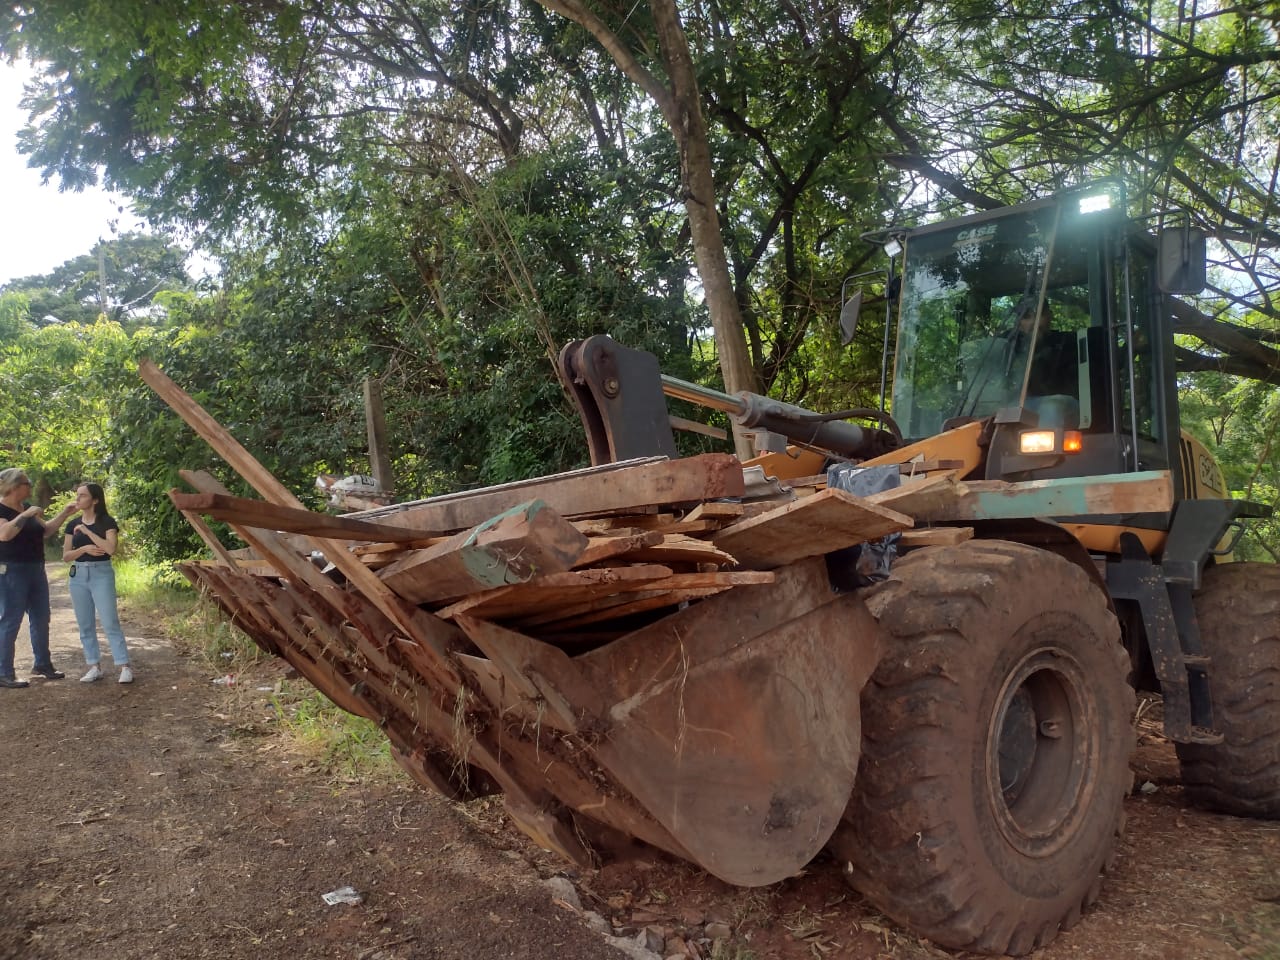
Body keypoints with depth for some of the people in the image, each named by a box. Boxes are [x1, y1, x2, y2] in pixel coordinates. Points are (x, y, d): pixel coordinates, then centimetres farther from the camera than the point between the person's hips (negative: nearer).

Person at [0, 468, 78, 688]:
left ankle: (43, 664, 24)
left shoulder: (27, 507, 12)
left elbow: (46, 530, 20)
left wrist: (64, 514, 11)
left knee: (41, 619, 13)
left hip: (35, 570, 8)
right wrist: (25, 515, -24)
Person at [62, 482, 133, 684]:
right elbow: (66, 555, 5)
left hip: (101, 574, -5)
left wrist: (87, 531, -17)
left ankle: (125, 667, -7)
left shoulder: (107, 522, -5)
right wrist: (84, 548, -13)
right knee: (85, 625, 7)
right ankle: (95, 667, 14)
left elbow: (111, 548, -20)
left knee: (110, 622, -9)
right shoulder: (73, 525, 9)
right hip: (78, 575, 5)